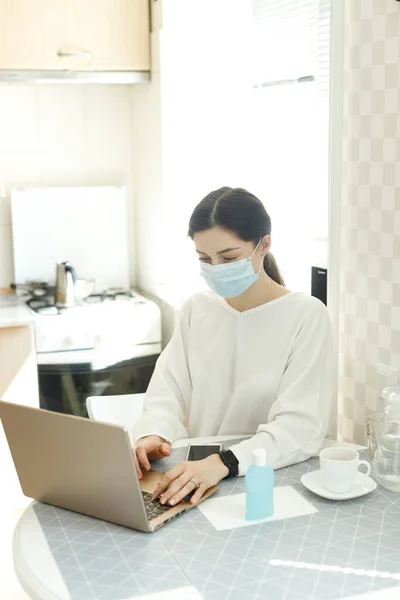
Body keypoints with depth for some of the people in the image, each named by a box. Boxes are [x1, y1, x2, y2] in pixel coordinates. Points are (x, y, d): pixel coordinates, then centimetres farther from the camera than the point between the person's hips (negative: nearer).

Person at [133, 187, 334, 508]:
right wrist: (153, 434, -19)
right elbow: (169, 390, 3)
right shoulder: (196, 309, 8)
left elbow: (302, 426, -17)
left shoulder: (307, 316, -9)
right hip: (195, 474, 4)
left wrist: (224, 462, -32)